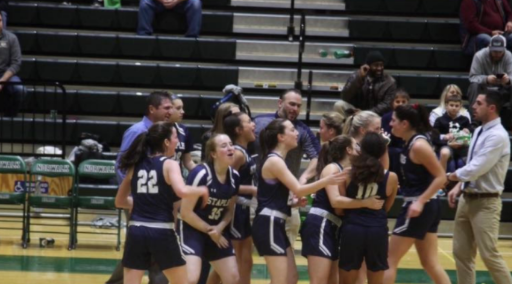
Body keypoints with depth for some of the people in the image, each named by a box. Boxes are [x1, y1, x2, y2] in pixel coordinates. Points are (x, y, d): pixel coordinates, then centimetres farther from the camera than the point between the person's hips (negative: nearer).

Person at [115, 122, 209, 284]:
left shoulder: (136, 165, 11)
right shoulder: (169, 164, -4)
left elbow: (120, 201, 18)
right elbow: (182, 191, -23)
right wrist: (202, 190, -5)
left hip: (136, 231, 4)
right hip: (162, 232, -4)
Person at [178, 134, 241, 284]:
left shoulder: (234, 177, -1)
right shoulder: (201, 174, -22)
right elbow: (186, 212, -20)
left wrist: (219, 228, -9)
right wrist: (209, 230, -12)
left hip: (217, 232, 7)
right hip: (192, 230, -7)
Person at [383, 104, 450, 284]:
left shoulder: (419, 146, -17)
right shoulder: (411, 143, 10)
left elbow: (441, 177, -20)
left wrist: (420, 202, -25)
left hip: (419, 209, -10)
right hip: (426, 208, 10)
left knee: (390, 260, -2)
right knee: (430, 263, 11)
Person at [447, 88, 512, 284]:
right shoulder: (479, 131, 10)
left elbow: (476, 168, -22)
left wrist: (448, 177, -10)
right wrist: (459, 187, 5)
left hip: (485, 203, -9)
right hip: (467, 199, 9)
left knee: (489, 255, -7)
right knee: (461, 252, 10)